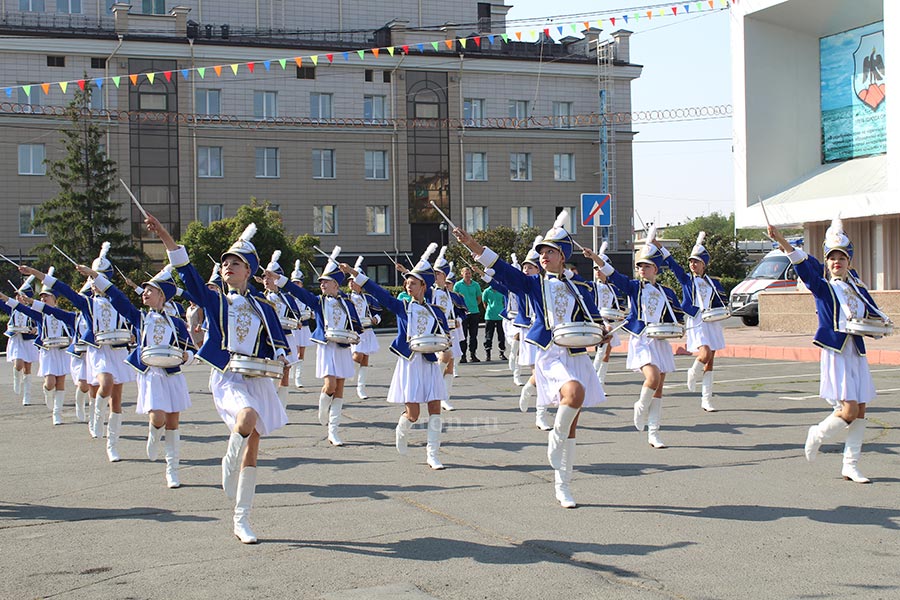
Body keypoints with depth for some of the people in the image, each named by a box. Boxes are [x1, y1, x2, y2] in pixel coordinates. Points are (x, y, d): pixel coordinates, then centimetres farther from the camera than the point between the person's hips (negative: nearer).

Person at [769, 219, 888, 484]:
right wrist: (781, 241, -30)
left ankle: (851, 466, 14)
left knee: (860, 411, 4)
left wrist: (881, 322, -2)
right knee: (848, 410, -15)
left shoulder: (859, 290, 14)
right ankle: (817, 435, 13)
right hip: (835, 352, -6)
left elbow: (875, 316, 23)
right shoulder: (822, 287, -1)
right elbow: (804, 264, -16)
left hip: (857, 354, 6)